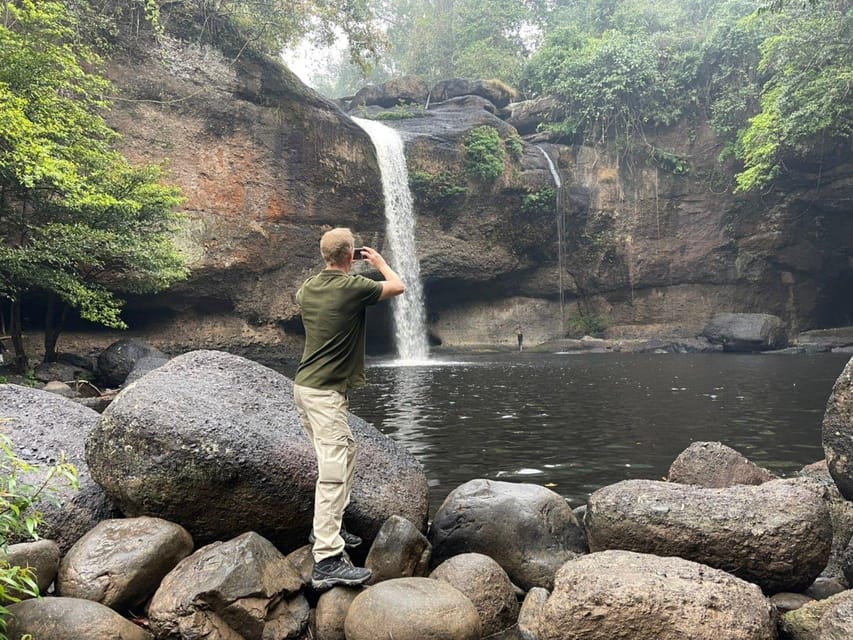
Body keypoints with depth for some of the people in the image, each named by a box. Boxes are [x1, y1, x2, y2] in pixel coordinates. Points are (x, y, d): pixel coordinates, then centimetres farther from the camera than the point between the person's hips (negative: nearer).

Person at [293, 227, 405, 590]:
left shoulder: (308, 288, 7)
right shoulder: (353, 287, -14)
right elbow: (398, 287, 3)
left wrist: (336, 269, 32)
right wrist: (380, 263, 23)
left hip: (306, 385, 9)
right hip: (326, 392, -9)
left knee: (346, 452, 22)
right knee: (333, 471, -12)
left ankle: (328, 529, 31)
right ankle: (327, 561, -16)